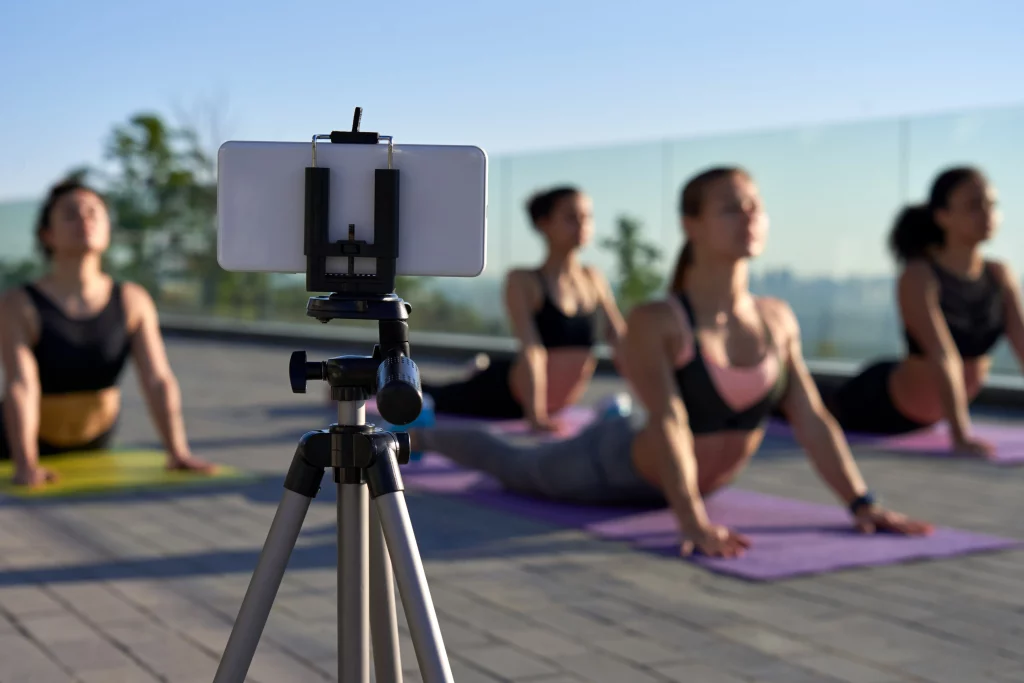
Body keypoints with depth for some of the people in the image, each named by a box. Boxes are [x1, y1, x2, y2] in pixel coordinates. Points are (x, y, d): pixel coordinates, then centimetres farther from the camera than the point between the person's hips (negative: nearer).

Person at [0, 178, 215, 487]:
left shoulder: (132, 302, -14)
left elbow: (159, 379, -19)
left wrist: (178, 452, -29)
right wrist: (26, 466, -42)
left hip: (94, 443, 3)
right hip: (31, 446, -3)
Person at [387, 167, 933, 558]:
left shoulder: (777, 320, -15)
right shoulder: (656, 322, -32)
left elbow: (812, 420, -15)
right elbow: (669, 423, -42)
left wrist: (861, 504, -23)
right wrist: (692, 522, -52)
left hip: (698, 481, 5)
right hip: (614, 468, -5)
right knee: (512, 463, 22)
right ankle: (420, 432, 48)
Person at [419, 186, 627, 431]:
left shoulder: (593, 280, -2)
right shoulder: (524, 281, -17)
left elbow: (623, 344, -1)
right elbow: (532, 349, -28)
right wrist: (535, 416, -36)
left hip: (555, 404, 5)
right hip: (501, 394, -5)